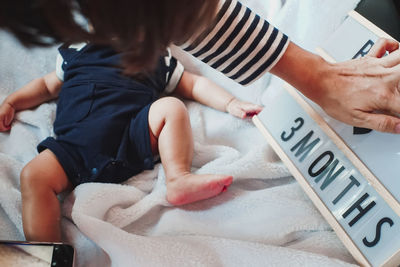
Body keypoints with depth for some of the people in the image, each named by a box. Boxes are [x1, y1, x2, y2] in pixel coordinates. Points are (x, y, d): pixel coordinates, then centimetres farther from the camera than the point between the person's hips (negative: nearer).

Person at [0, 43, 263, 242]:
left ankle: (179, 178, -30)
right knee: (34, 175, -23)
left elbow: (195, 84, 28)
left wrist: (231, 103, 14)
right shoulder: (77, 52, 31)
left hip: (131, 136, 0)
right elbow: (47, 85, 40)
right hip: (75, 143, 1)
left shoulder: (156, 57, 29)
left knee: (171, 107, -22)